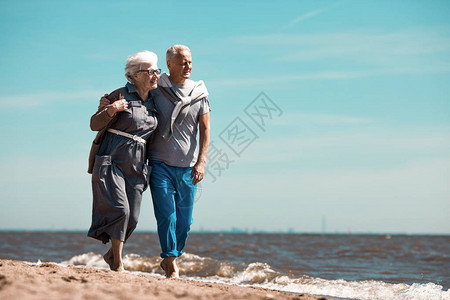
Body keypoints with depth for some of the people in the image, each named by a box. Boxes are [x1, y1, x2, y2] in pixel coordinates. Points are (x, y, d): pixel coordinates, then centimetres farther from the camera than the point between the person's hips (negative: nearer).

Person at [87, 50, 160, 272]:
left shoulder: (153, 102, 13)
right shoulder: (120, 96, -5)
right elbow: (95, 124, -6)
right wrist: (110, 110, -23)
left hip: (136, 167, 6)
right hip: (111, 162, -5)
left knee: (132, 218, 0)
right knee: (120, 209, -15)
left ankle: (112, 254, 24)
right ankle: (118, 264, -3)